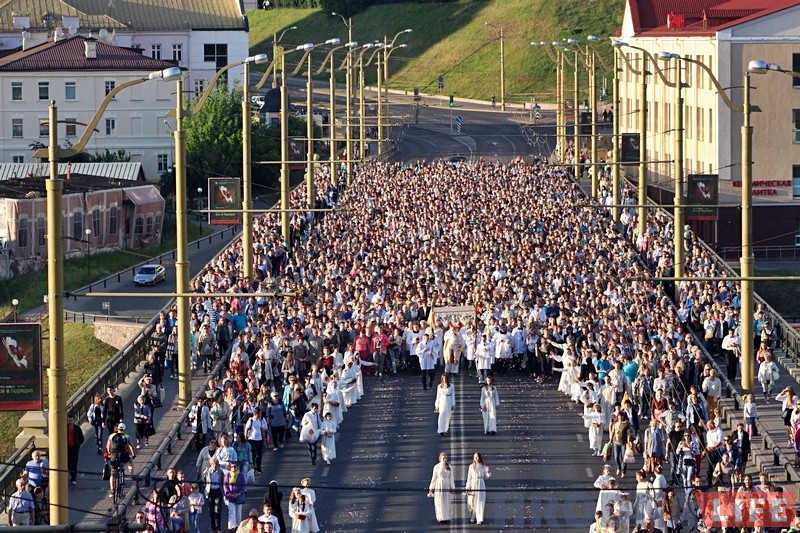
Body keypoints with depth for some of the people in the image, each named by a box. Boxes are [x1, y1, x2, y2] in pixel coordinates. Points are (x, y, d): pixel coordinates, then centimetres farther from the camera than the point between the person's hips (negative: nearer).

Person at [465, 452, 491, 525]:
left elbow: (486, 476, 9)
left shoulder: (483, 466, 7)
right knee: (473, 502, 1)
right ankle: (472, 517, 16)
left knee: (480, 502, -6)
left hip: (481, 484, 0)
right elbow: (469, 477, 6)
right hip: (473, 484, 0)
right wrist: (467, 487, 3)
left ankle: (479, 519, -10)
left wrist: (488, 472, -11)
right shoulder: (471, 466, 5)